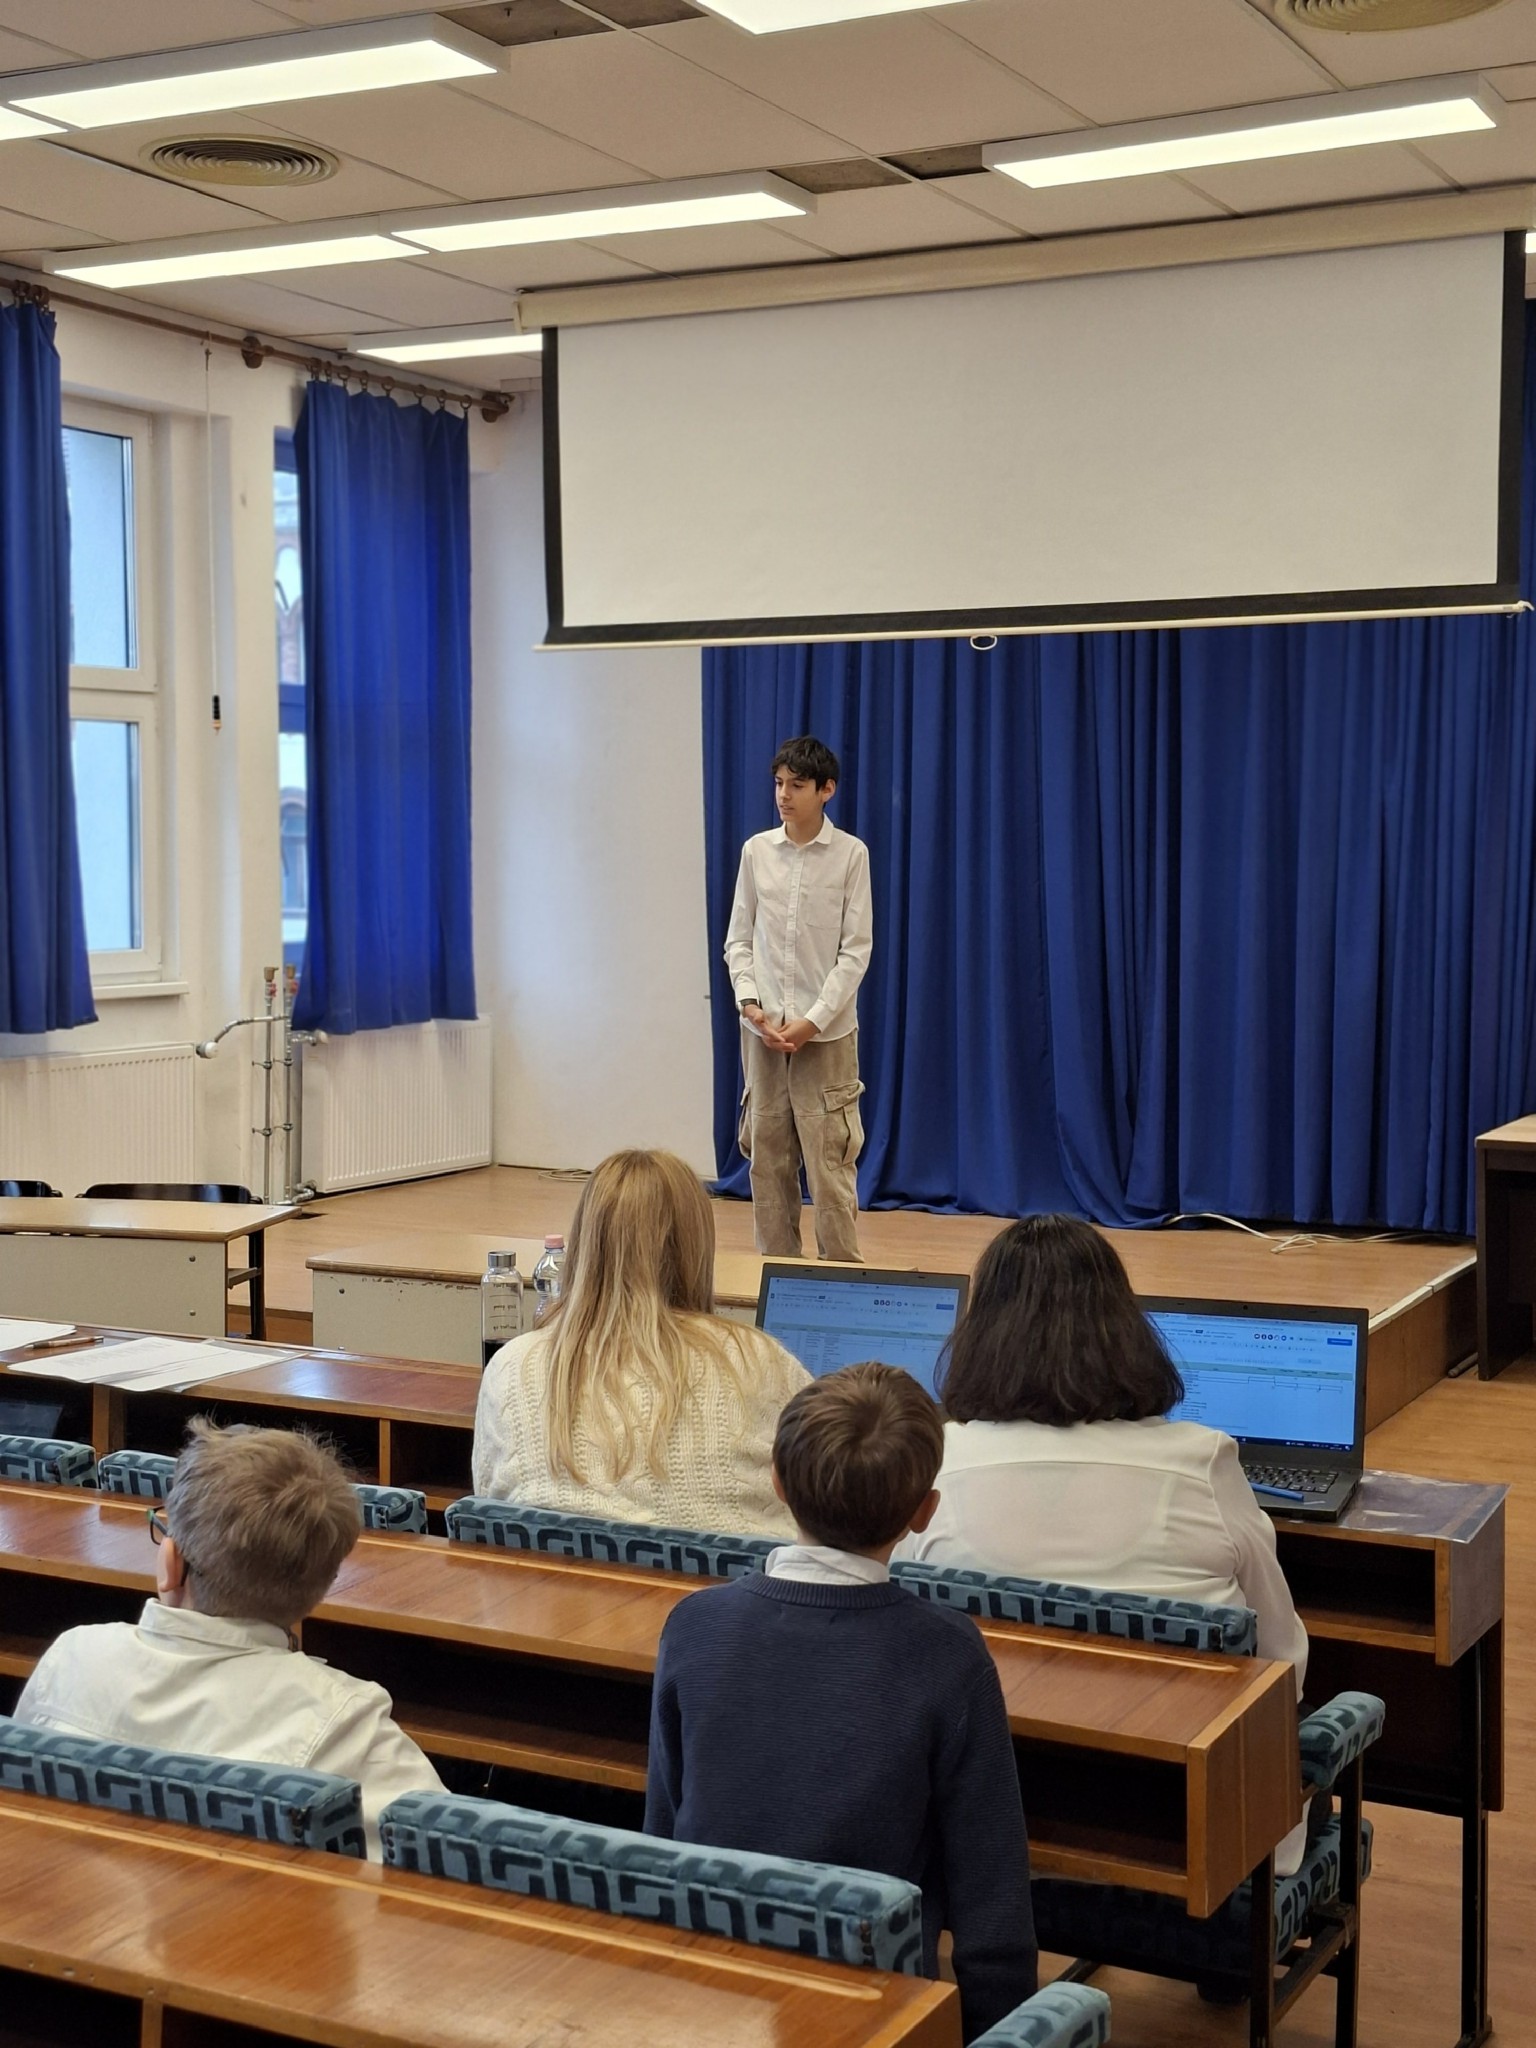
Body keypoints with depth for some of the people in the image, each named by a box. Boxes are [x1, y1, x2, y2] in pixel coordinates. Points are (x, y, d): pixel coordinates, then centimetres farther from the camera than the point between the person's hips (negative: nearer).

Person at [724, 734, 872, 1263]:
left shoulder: (850, 854, -4)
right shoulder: (756, 850, 5)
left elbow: (856, 948, -5)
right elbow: (738, 939, 9)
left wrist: (813, 1022, -12)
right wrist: (749, 1003, -7)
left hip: (826, 1032, -3)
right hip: (763, 1029, 3)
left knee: (830, 1161, -5)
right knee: (767, 1159, 6)